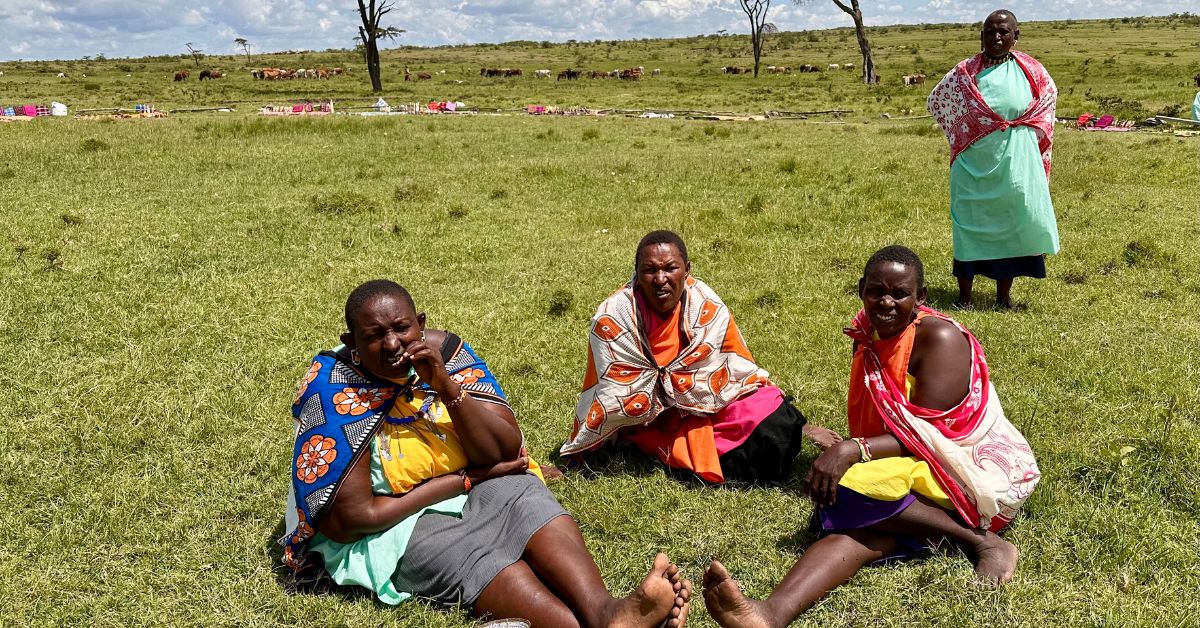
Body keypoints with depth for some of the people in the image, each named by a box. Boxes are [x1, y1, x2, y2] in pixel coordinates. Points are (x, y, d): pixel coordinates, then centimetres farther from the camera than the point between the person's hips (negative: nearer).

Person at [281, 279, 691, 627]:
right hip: (396, 521, -3)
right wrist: (464, 479, -14)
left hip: (475, 486, 4)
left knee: (525, 497, -27)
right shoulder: (336, 395, -17)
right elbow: (350, 520, -17)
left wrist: (446, 386, -26)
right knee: (480, 556, -31)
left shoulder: (443, 351, -7)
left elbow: (505, 452, -10)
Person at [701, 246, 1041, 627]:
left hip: (979, 471, -5)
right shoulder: (868, 337, 7)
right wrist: (843, 453, -7)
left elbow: (924, 434, -21)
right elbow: (868, 423, 11)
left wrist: (853, 451, -33)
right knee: (858, 523, -29)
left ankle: (980, 541, -20)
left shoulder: (939, 338, -14)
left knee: (850, 490, -32)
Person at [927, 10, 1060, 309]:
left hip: (1016, 162, 2)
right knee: (969, 222, 1)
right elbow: (935, 101, 11)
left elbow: (1049, 94, 21)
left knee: (1011, 221, 5)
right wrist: (962, 131, 8)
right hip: (974, 165, -1)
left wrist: (1031, 128, 9)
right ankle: (964, 295, 10)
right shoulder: (964, 72, -2)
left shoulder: (1029, 69, 3)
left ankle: (1004, 294, 18)